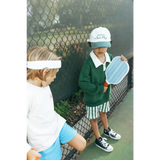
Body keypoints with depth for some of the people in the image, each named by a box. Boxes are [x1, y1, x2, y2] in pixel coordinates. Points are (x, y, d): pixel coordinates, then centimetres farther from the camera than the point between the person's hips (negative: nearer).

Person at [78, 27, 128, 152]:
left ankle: (107, 130, 56)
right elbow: (83, 83, -27)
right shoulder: (88, 63, -28)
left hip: (105, 94, 6)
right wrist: (100, 88, -22)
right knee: (94, 118, 16)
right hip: (93, 98, -6)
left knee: (103, 112, 29)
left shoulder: (110, 57, -9)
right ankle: (99, 139, 37)